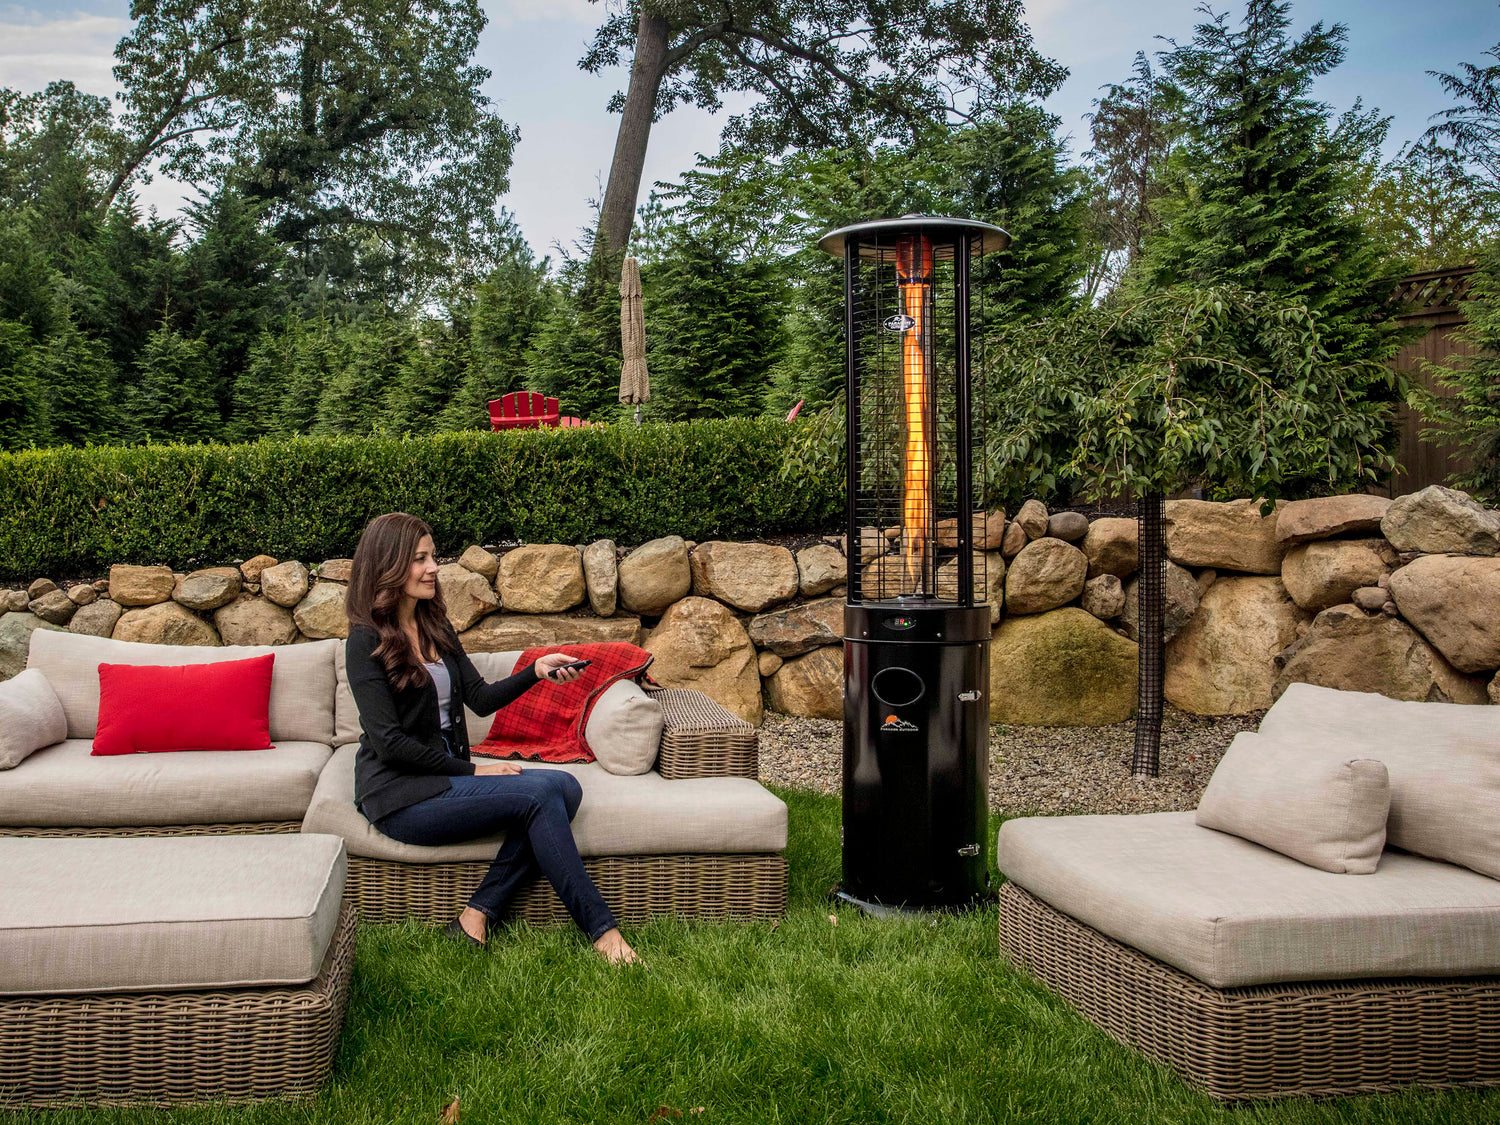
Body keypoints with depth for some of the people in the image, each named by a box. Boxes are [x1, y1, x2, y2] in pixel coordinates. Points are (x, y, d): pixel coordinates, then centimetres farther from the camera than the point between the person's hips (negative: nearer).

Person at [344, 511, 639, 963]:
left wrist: (536, 672, -5)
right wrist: (470, 770, -11)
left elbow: (480, 698, 11)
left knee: (564, 786, -16)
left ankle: (477, 914, -19)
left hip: (446, 774, 8)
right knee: (541, 793, -24)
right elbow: (389, 741, -14)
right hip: (400, 796, -8)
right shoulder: (367, 641, -9)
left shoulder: (436, 628, 16)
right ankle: (601, 930, -19)